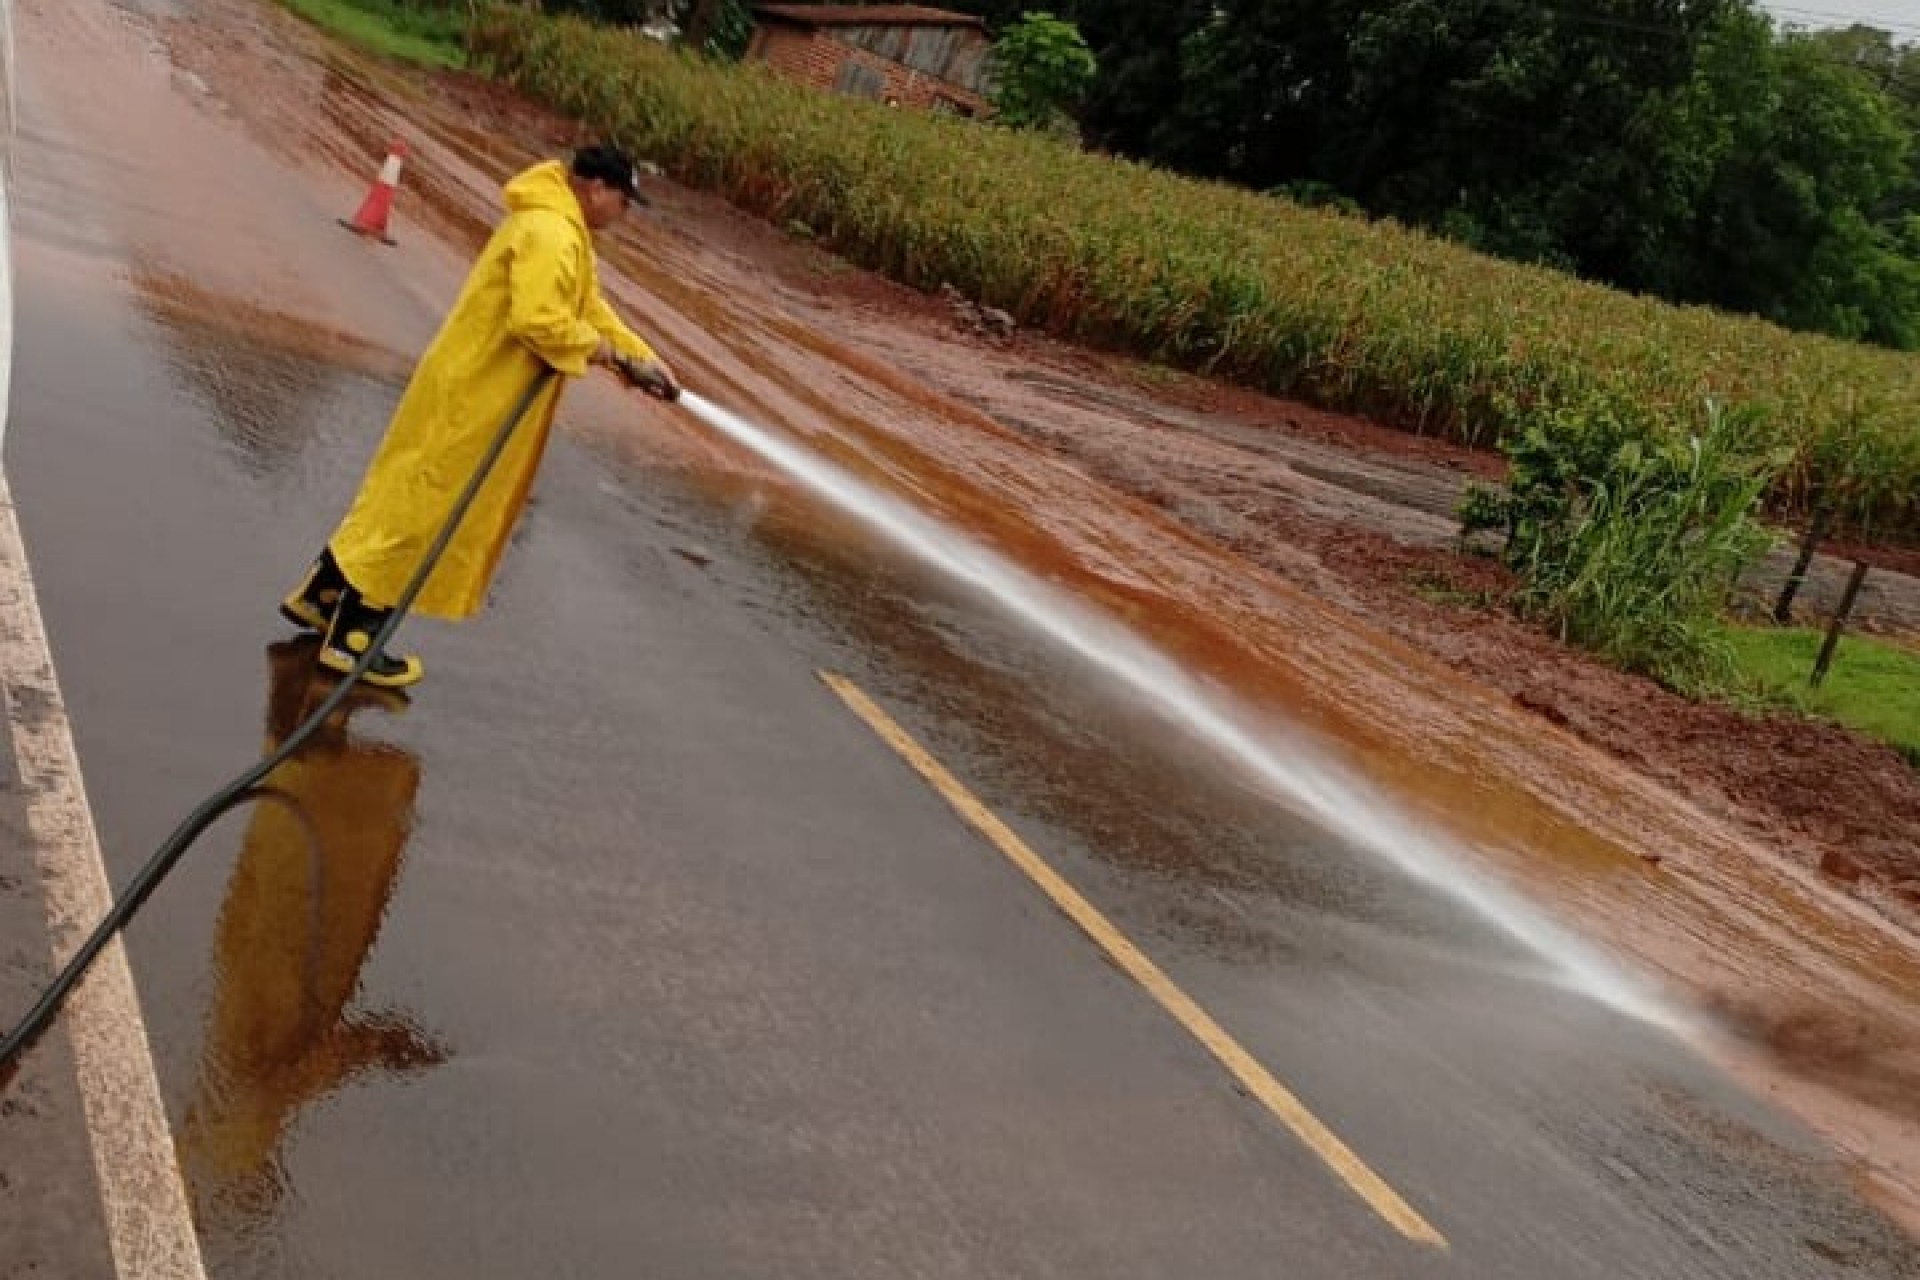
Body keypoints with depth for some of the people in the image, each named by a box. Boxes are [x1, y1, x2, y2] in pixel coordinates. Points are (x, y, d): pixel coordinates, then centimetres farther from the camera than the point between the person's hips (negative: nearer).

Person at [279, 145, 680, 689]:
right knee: (420, 511, -2)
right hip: (470, 397, -10)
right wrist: (611, 355, -20)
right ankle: (351, 638, 6)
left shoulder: (563, 231, 14)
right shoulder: (550, 235, -21)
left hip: (476, 391, 10)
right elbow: (537, 321, -32)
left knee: (405, 499, 18)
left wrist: (645, 359, 8)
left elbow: (590, 308, 17)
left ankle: (320, 595, 28)